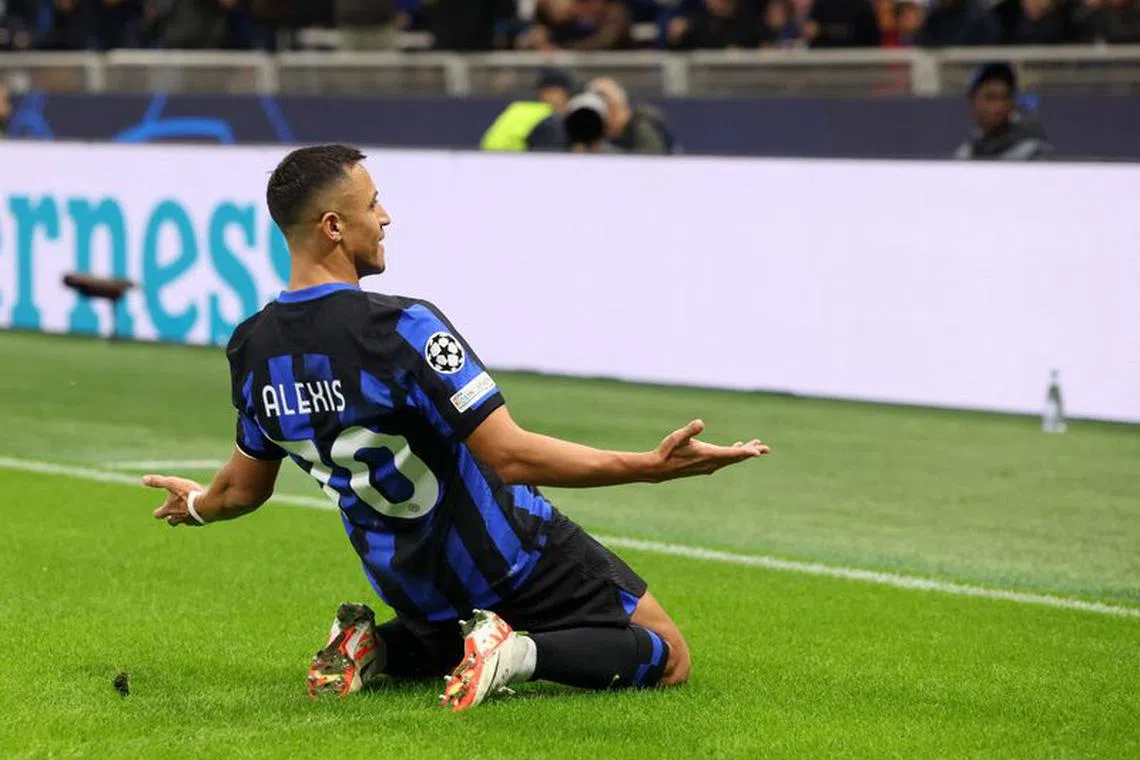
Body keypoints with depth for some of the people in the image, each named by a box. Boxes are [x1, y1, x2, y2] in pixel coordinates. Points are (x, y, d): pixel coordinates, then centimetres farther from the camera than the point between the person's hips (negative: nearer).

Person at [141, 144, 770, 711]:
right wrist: (652, 466, -30)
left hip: (408, 580, 7)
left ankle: (374, 648, 7)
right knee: (666, 657, 5)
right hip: (506, 555, -7)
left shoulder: (252, 349, -5)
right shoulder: (401, 329, -27)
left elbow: (245, 487, 10)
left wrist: (198, 507, 35)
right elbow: (510, 457, -30)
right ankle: (518, 654, -17)